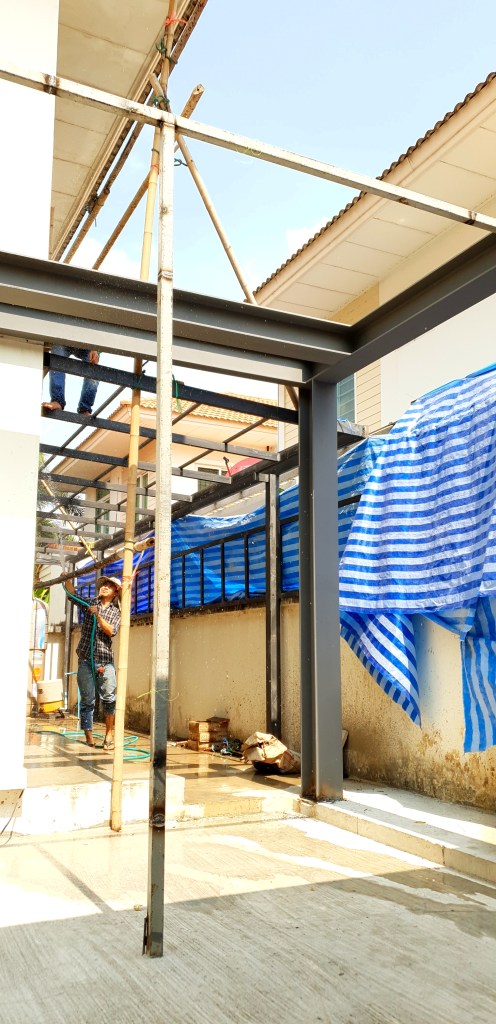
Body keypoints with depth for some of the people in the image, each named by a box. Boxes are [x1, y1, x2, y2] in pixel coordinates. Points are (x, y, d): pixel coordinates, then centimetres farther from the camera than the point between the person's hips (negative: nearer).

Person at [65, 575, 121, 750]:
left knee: (109, 697, -10)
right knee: (87, 699, 0)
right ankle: (89, 736, 5)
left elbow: (111, 631, -4)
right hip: (85, 659, 1)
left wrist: (97, 615, -12)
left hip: (105, 660, -1)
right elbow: (72, 593, 4)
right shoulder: (89, 604, 14)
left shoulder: (116, 612, 11)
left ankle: (109, 733, 1)